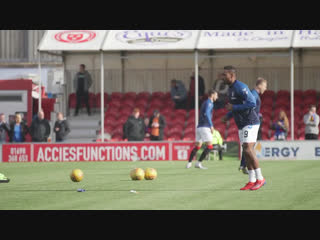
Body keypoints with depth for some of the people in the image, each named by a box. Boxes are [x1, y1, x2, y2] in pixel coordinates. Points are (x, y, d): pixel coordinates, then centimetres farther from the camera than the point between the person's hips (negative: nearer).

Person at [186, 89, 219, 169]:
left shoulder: (205, 103, 22)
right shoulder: (209, 103, -7)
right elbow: (206, 114, -22)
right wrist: (211, 126, -22)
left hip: (199, 127, 9)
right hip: (205, 127, -9)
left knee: (197, 146, 14)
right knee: (210, 146, -9)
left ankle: (189, 163, 10)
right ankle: (199, 163, -14)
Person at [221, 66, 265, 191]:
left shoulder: (240, 87, -16)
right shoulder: (230, 89, 15)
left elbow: (252, 103, -25)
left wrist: (234, 108, -19)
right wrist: (228, 115, 12)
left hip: (250, 123, -10)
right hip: (242, 125, 10)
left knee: (248, 149, -16)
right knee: (246, 152, 5)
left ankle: (260, 178, -11)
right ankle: (252, 181, 7)